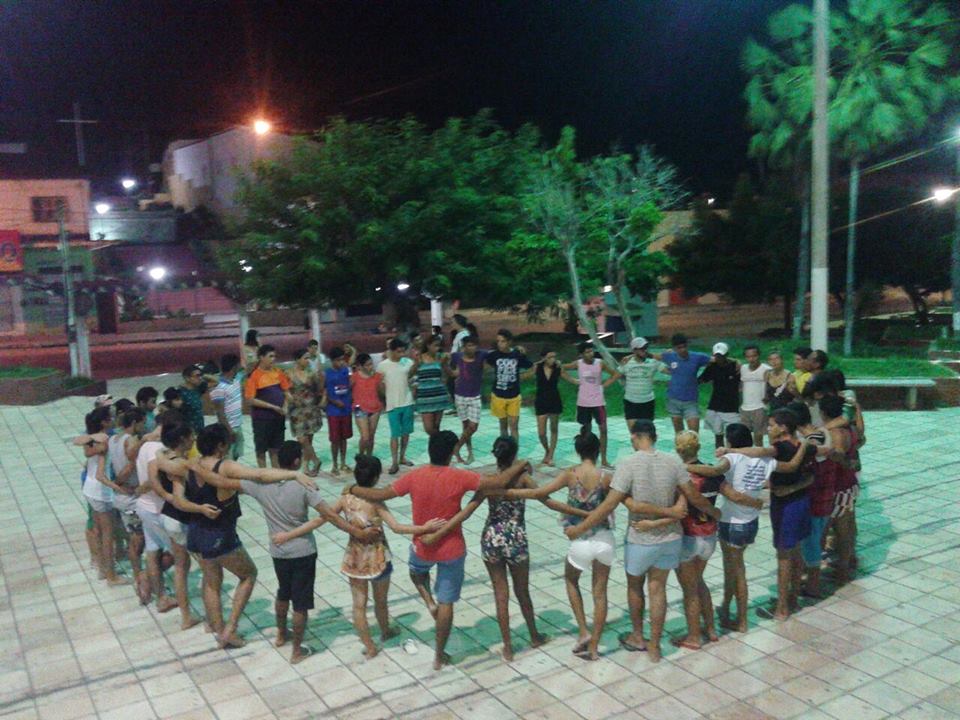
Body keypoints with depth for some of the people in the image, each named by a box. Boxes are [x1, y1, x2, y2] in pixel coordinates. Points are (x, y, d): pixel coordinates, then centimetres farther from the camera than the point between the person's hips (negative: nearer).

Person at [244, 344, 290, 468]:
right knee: (261, 449, 7)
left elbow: (286, 391, 11)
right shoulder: (254, 376, -13)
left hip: (279, 417, 5)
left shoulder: (278, 372, 2)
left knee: (275, 449, 15)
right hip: (262, 418, -5)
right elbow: (251, 400, -15)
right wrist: (273, 407, -17)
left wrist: (284, 407, -7)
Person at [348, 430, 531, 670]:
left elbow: (381, 494, -8)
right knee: (447, 603, 12)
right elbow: (499, 481, -20)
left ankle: (429, 601, 14)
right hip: (452, 550, -1)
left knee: (416, 571, 37)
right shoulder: (459, 478, -19)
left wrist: (353, 489, 9)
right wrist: (521, 465, -3)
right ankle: (440, 655, 22)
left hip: (422, 547, 2)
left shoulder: (415, 476, -14)